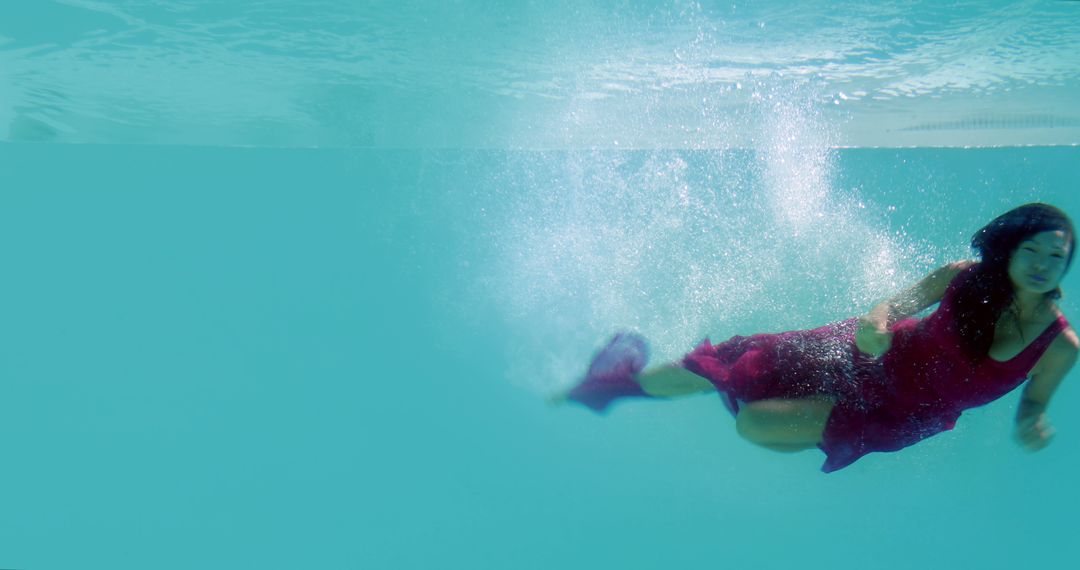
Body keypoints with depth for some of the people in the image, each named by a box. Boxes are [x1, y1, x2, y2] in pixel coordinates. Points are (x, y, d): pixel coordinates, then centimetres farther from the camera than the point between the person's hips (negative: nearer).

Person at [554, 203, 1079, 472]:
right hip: (873, 358, 1)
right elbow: (896, 304, -8)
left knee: (753, 423, -16)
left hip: (906, 416, -1)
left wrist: (1031, 426, -22)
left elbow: (1033, 403, 1)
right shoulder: (968, 278, -17)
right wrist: (875, 323, -32)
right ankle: (625, 378, 26)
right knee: (734, 360, -2)